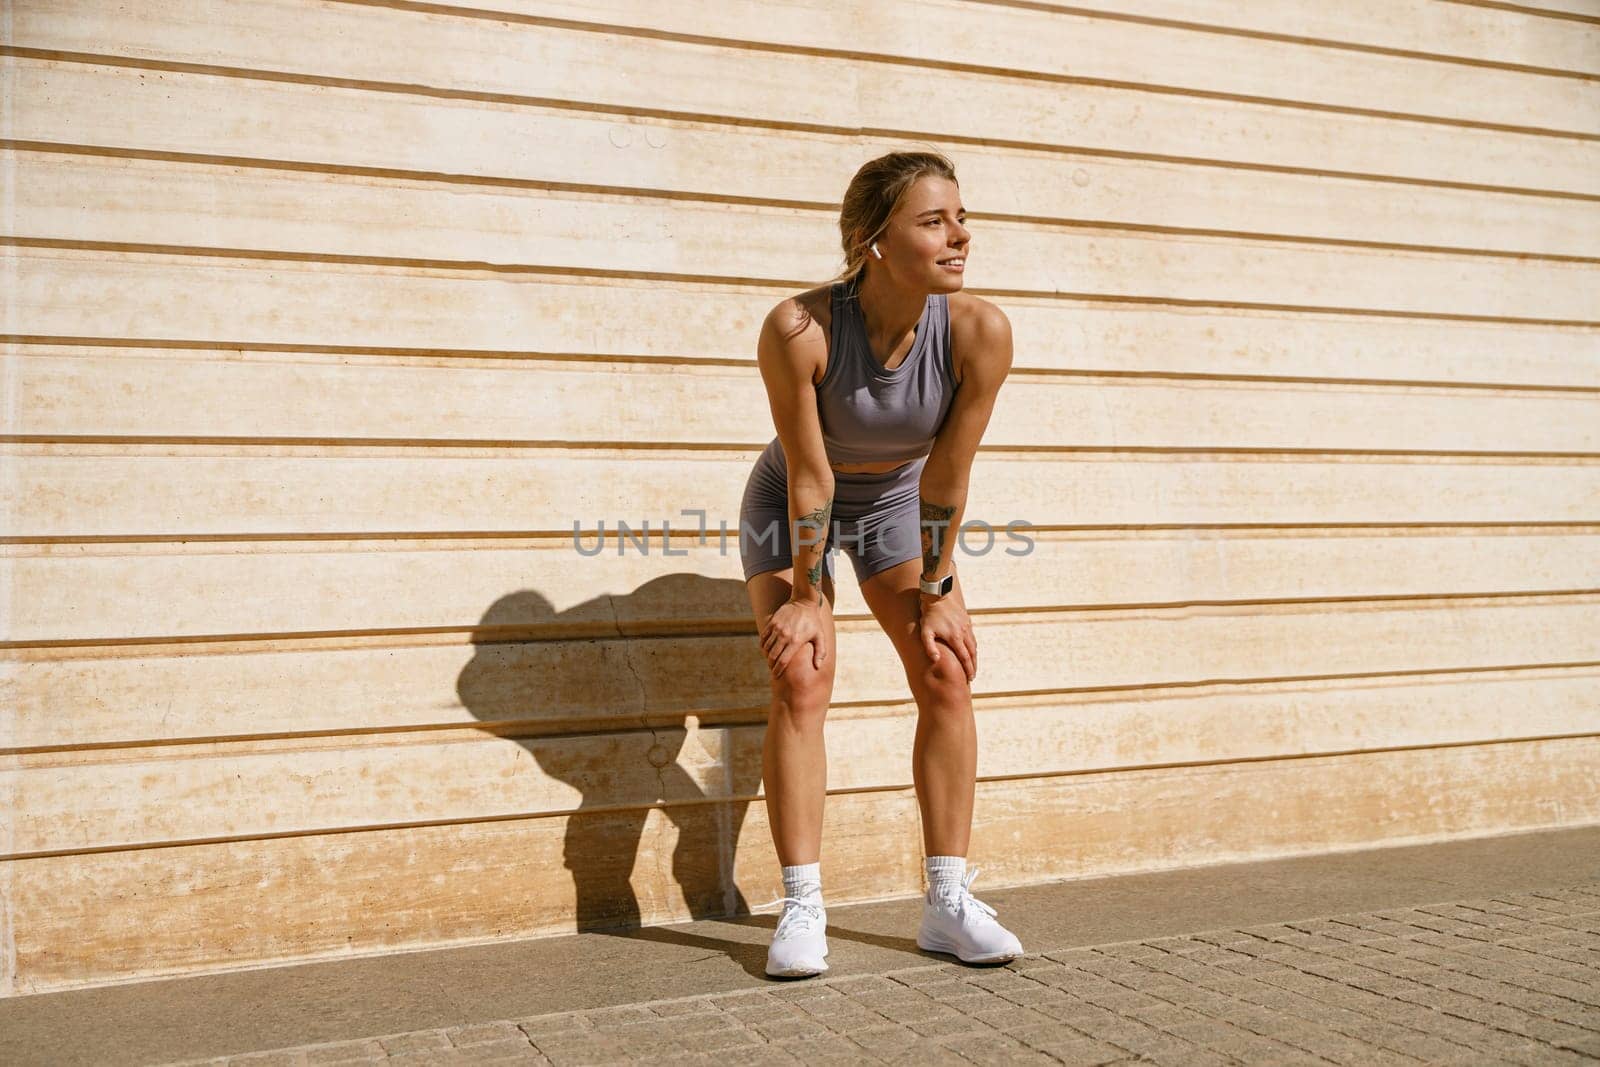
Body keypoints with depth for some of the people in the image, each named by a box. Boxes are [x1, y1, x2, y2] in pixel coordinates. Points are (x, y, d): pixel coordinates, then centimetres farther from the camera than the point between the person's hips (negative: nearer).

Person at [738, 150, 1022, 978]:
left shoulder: (979, 331, -28)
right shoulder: (798, 329, -35)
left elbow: (947, 476, -20)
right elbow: (809, 476, -26)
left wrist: (935, 592, -12)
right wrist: (806, 594, -16)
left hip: (898, 502, 3)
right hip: (793, 505, -3)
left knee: (947, 675, -5)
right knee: (799, 682, -13)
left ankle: (946, 901, 4)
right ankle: (802, 907, -5)